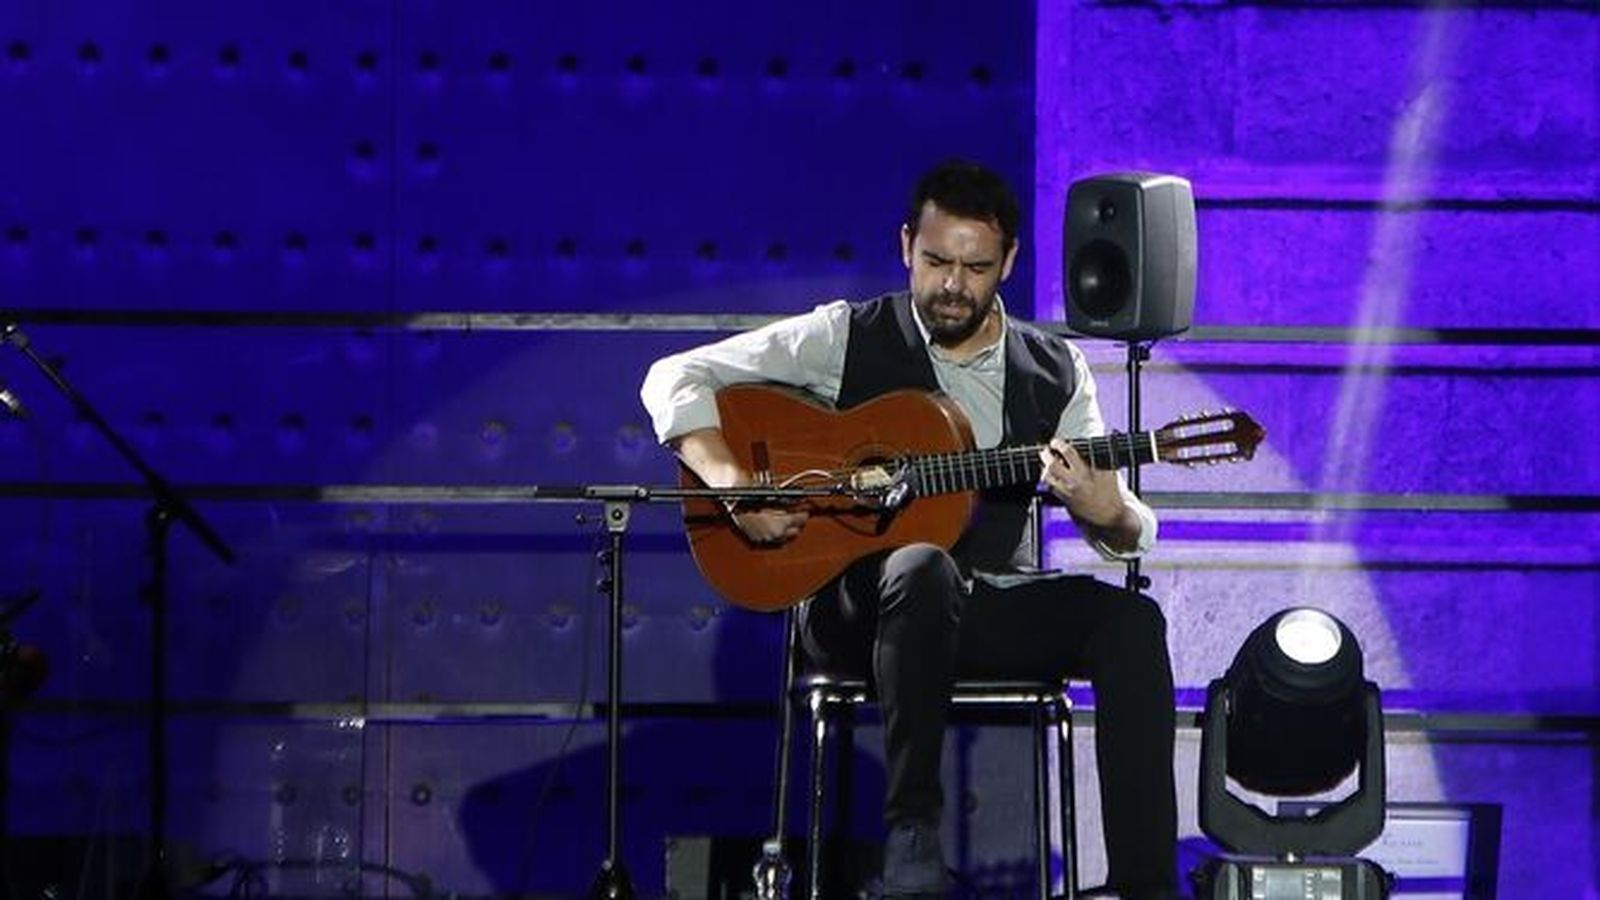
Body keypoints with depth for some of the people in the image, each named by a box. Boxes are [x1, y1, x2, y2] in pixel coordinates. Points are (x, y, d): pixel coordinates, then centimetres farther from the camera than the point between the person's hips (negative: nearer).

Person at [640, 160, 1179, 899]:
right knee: (925, 568, -39)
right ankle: (911, 829, -27)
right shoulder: (848, 338, 2)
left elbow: (1131, 530, 6)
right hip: (859, 608, -3)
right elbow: (675, 379, 0)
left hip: (993, 609, 3)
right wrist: (731, 482, -18)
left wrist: (1110, 518, -20)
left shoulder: (1054, 372, 10)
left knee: (1129, 619, -25)